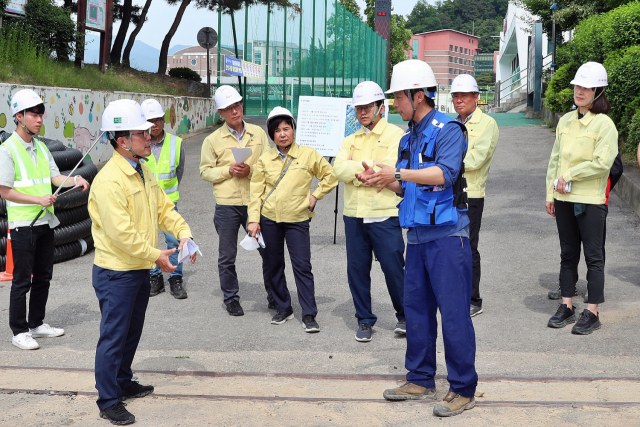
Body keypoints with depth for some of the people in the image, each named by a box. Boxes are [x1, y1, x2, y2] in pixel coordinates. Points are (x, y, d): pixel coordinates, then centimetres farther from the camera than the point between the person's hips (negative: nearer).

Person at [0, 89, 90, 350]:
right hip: (22, 224, -7)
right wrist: (39, 199, -18)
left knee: (43, 277, 14)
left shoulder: (41, 147, 12)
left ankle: (36, 324, 27)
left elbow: (55, 176, 8)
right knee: (22, 280, -1)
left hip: (45, 221, 7)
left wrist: (74, 180, -11)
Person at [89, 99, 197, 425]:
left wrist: (183, 233, -4)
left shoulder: (143, 172, 7)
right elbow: (121, 232, -28)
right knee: (113, 337, 1)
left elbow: (163, 208, 13)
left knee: (132, 331, 21)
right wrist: (156, 256, -22)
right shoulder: (110, 180, -24)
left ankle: (123, 382, 38)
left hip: (140, 270, 9)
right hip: (116, 273, -9)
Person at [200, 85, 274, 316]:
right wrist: (229, 170, -13)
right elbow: (205, 171, 2)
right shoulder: (213, 139, 2)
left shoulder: (258, 133, 6)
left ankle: (274, 298, 20)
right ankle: (231, 299, 24)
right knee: (227, 257, 8)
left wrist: (250, 170, -13)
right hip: (227, 205, -1)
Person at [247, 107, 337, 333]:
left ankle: (309, 314, 1)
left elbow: (330, 176, 7)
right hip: (269, 219, 3)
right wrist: (254, 219, -3)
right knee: (275, 265, 10)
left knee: (302, 266, -6)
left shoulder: (308, 155, -2)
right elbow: (256, 191, 4)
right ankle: (283, 308, 25)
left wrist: (315, 196, -1)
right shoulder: (265, 159, 4)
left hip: (297, 219, -3)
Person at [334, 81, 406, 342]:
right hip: (354, 215, 5)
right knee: (357, 269, 8)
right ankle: (364, 320, 21)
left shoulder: (395, 135, -1)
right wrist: (370, 168, -12)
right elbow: (339, 169, -2)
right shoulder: (351, 140, 16)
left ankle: (404, 316, 21)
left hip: (385, 215, -5)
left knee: (393, 268, 0)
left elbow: (391, 170, -16)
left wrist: (356, 169, -7)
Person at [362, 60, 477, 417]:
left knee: (454, 312, -5)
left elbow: (445, 173, -25)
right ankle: (421, 381, 25)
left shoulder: (448, 130, -10)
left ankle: (463, 390, 5)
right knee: (416, 308, 13)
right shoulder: (409, 138, 16)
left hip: (447, 236, -9)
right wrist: (382, 180, 4)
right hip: (418, 236, 9)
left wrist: (399, 173, -29)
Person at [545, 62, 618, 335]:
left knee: (593, 256, 2)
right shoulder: (566, 121, 10)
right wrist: (551, 193, 9)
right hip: (564, 199, 6)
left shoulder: (604, 124, -8)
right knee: (568, 254, 12)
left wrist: (569, 176, -12)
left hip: (590, 200, -6)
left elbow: (602, 163, -17)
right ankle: (567, 307, 21)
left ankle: (592, 313, 8)